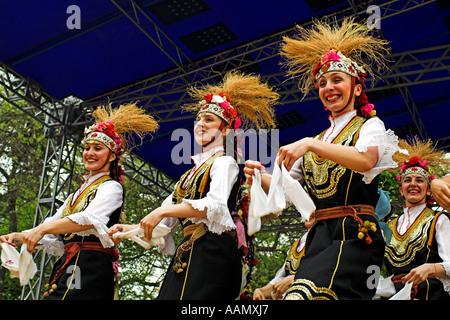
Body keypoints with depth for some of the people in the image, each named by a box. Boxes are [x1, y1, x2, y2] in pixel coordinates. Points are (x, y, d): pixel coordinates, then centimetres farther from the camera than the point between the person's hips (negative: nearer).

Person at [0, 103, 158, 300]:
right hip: (67, 267, 7)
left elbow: (91, 219, -19)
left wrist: (43, 228, -29)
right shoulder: (78, 193, 25)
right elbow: (54, 230, 21)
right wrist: (21, 237, 3)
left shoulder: (111, 187, 0)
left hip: (91, 271, -7)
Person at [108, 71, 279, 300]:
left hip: (212, 252, -7)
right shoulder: (192, 172, 26)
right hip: (186, 254, 7)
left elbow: (215, 205, -15)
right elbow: (166, 222, 23)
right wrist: (129, 229, 8)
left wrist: (164, 211, -19)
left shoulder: (224, 162, 3)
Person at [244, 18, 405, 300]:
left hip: (354, 235, -5)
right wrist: (259, 177, -4)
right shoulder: (319, 140, 24)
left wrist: (310, 144, -24)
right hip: (319, 236, 6)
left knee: (304, 293, -30)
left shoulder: (370, 126, 8)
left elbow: (366, 160, -16)